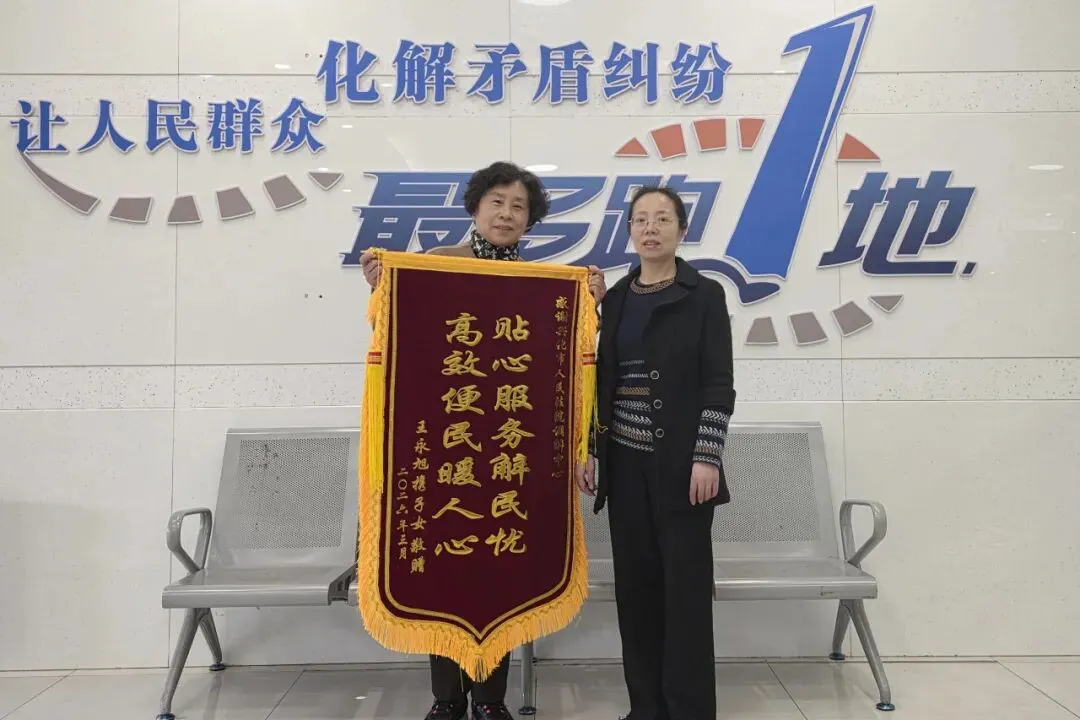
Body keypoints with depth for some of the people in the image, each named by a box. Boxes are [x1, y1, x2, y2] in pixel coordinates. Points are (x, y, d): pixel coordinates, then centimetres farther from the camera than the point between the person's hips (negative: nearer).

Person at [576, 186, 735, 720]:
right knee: (635, 584, 9)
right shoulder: (615, 299, 10)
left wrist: (707, 457, -14)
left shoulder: (704, 295, -2)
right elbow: (601, 380, 11)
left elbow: (719, 384, -7)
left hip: (680, 463, -4)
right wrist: (586, 449, 6)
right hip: (625, 462, 4)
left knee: (685, 585, 1)